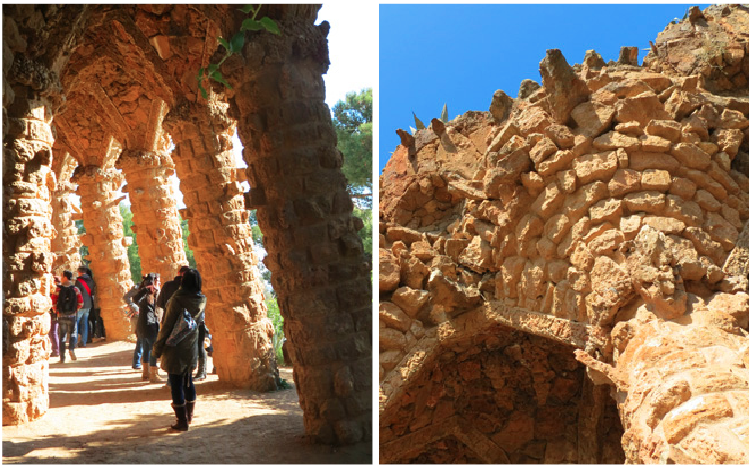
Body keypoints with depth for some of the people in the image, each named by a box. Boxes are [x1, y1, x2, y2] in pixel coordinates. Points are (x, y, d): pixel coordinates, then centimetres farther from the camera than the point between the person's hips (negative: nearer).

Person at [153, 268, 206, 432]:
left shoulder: (177, 300, -18)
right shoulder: (202, 301, -3)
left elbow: (167, 325, -15)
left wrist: (158, 347, -6)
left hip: (175, 349, -6)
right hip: (192, 348, 6)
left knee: (176, 383, 3)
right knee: (188, 381, 20)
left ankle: (182, 421, 6)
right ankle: (189, 417, 31)